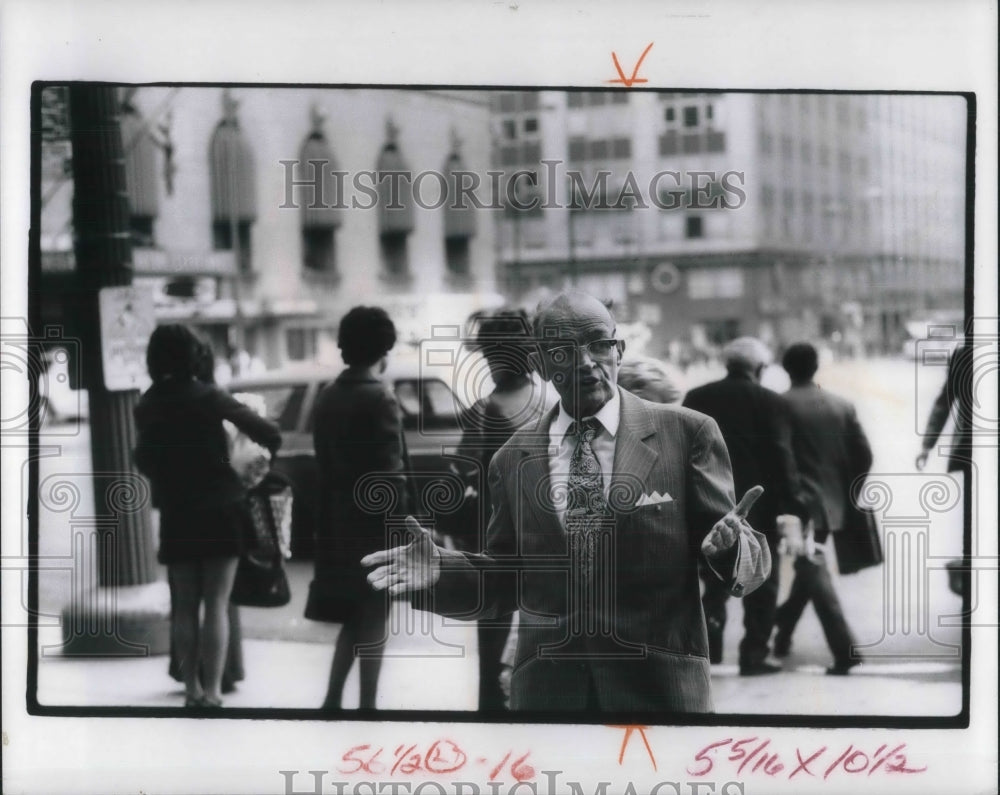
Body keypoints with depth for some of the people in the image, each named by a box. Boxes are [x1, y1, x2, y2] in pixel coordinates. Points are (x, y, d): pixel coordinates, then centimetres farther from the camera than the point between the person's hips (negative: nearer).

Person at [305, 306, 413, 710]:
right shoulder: (380, 399, -16)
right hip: (374, 524, -7)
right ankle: (366, 704, 7)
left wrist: (329, 517, 14)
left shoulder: (328, 397, 7)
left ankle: (332, 700, 14)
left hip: (339, 522, 7)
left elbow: (324, 462, 10)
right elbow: (390, 475, -18)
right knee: (372, 619, 2)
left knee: (354, 618, 16)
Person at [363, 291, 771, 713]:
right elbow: (507, 579, 13)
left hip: (659, 680, -2)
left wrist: (731, 544, -23)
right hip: (547, 684, 2)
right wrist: (442, 571, -4)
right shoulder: (513, 459, 8)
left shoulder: (686, 432, -1)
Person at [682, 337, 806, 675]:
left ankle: (708, 635, -3)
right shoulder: (770, 402, -6)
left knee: (716, 578, 17)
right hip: (757, 506, -3)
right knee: (760, 582, 8)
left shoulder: (696, 398, 5)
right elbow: (782, 457, -10)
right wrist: (790, 507, -9)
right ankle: (755, 653, 7)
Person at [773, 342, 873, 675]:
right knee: (809, 568, 21)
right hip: (831, 504, 6)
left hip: (799, 503, -6)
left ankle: (845, 648, -15)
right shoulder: (842, 406, 5)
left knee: (814, 573, -5)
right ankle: (783, 632, 35)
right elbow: (864, 455, 4)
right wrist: (847, 491, 15)